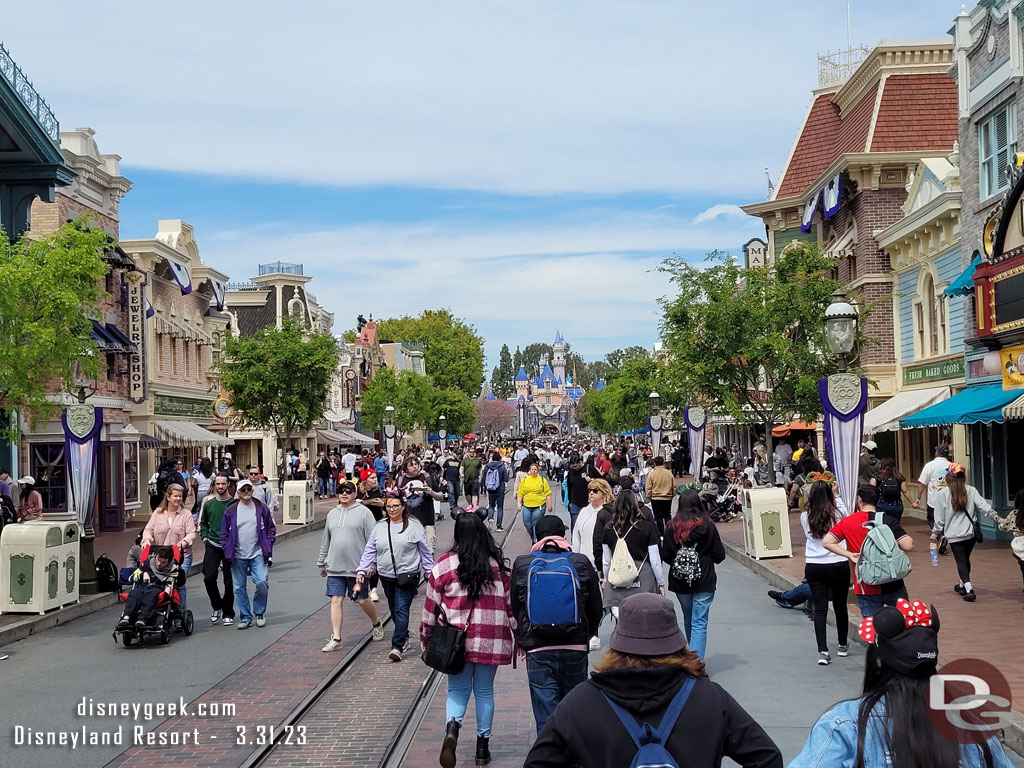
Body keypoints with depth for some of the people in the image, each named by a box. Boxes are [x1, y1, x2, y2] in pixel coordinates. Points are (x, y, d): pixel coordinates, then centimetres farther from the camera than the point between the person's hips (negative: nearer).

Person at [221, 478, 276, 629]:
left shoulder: (261, 508, 4)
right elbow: (224, 533, 7)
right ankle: (245, 617, 16)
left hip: (258, 554, -1)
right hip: (238, 556, 1)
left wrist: (267, 547, 1)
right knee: (239, 587, 4)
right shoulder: (231, 511, 3)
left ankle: (259, 613, 8)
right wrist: (228, 551, -2)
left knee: (262, 582, -12)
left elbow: (271, 529, 10)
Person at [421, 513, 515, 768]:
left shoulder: (445, 564, -6)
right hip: (491, 641, 1)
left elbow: (431, 605, 0)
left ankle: (452, 727, -15)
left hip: (457, 640, -1)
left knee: (458, 690, 12)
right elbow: (511, 602, 4)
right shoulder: (498, 564, -1)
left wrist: (426, 637, 13)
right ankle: (483, 746, 19)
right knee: (485, 692, 14)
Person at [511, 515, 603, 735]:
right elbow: (596, 609, 7)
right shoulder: (581, 563, -1)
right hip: (575, 647, 1)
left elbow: (515, 608, 9)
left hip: (537, 650, -1)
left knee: (545, 711, 4)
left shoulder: (522, 565, 0)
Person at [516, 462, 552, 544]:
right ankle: (532, 538, 24)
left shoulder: (542, 480, 5)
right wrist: (519, 503, 0)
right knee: (527, 524, 2)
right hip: (527, 506, 2)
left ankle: (536, 540, 3)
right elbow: (520, 493, 9)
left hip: (539, 506, -2)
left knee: (536, 525, -6)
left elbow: (548, 493, 5)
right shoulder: (524, 480, 9)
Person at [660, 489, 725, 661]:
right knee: (699, 623, -3)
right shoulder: (707, 525, -8)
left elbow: (665, 556, -1)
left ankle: (692, 655, 34)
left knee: (688, 620, 21)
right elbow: (719, 555, -4)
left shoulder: (672, 526, -4)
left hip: (680, 582, 3)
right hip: (704, 582, -3)